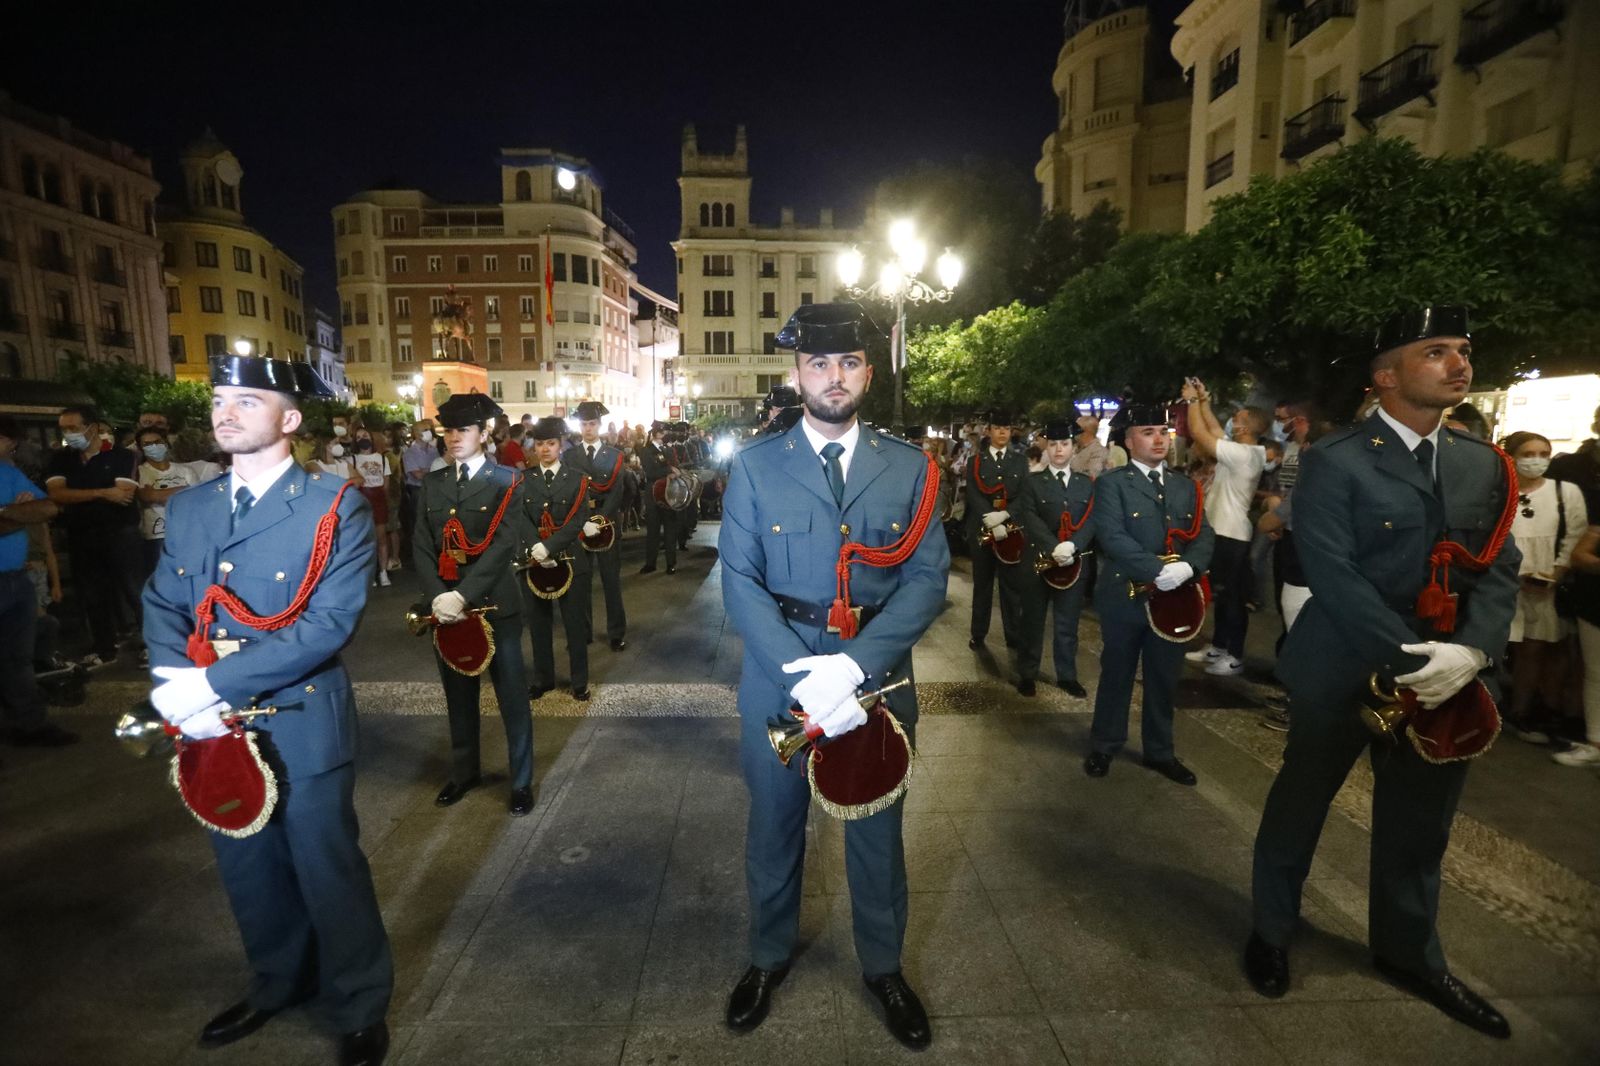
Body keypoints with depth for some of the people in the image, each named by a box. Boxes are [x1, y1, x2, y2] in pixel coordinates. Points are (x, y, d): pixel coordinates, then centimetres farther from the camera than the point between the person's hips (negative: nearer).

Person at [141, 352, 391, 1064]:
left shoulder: (336, 509, -13)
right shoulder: (187, 508, 7)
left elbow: (330, 624, -21)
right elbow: (162, 605, 5)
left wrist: (213, 683, -22)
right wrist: (173, 683, -15)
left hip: (302, 725, -6)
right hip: (214, 727, 6)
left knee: (327, 871, 8)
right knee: (248, 869, 22)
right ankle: (278, 983, 47)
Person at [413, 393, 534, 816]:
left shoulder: (506, 481, -5)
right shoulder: (432, 483, 9)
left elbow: (503, 546, -15)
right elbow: (421, 545, 2)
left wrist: (463, 595, -22)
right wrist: (437, 597, -13)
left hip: (494, 604, -4)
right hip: (445, 605, 5)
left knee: (512, 697, 5)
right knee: (458, 695, 17)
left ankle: (522, 781, 19)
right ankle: (463, 772, 35)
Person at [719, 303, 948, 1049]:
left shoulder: (909, 468, -1)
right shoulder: (755, 466, -4)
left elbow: (928, 578, -7)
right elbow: (740, 581, -8)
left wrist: (854, 666, -20)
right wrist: (804, 676, -20)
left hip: (878, 674, 1)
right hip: (779, 673, 0)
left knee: (877, 830, 18)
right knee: (774, 826, 18)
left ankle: (884, 967, 44)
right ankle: (769, 956, 46)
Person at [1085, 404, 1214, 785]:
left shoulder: (1185, 486, 13)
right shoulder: (1111, 483, -6)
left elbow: (1204, 536, 4)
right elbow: (1112, 537, -19)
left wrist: (1187, 566, -17)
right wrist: (1157, 570, -27)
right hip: (1125, 598, -5)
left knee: (1165, 679, 15)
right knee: (1116, 676, 9)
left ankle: (1160, 751, 31)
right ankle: (1104, 747, 26)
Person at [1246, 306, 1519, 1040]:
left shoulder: (1483, 465, 9)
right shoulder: (1333, 461, -11)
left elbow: (1499, 569, 3)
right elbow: (1332, 572, -18)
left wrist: (1469, 652, -14)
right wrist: (1409, 657, -22)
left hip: (1446, 681, 6)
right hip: (1343, 672, -5)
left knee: (1420, 826, 18)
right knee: (1299, 806, 11)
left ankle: (1407, 952, 40)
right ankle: (1271, 932, 32)